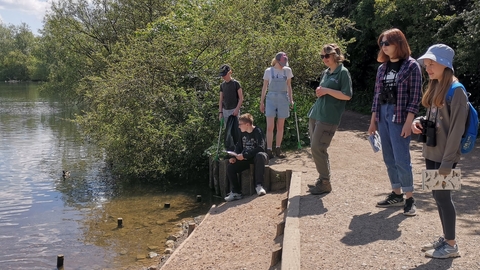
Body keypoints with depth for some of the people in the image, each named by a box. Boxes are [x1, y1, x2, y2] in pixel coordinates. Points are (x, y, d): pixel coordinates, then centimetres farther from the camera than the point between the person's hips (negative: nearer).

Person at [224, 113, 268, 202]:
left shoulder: (257, 132, -15)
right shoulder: (243, 133, 7)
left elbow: (260, 148, -25)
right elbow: (238, 147, 14)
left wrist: (244, 155, -27)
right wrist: (234, 157, -7)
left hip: (256, 157, -6)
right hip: (246, 159, 6)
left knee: (260, 155, -41)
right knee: (230, 167, -13)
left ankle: (259, 185, -35)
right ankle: (236, 192, -4)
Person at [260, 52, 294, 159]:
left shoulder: (287, 70, 6)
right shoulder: (269, 71, 1)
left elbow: (289, 86, 13)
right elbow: (264, 87, 6)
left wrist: (291, 100, 8)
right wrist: (261, 102, 6)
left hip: (283, 99, 2)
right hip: (271, 99, -2)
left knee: (280, 126, 6)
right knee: (270, 126, -7)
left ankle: (278, 149, 14)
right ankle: (269, 150, -3)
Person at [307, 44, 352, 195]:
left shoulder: (343, 72, -6)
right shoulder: (326, 73, 16)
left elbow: (347, 96, -13)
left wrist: (327, 90, -15)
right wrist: (319, 91, 4)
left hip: (329, 117, -8)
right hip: (315, 114, 8)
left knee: (317, 148, -10)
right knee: (316, 148, 9)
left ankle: (325, 183, 3)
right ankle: (322, 179, 22)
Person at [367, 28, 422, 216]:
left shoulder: (411, 66, -5)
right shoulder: (382, 68, 13)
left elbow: (415, 96, -9)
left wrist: (408, 122, -16)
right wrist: (373, 120, 12)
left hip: (400, 116, -6)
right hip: (382, 115, 7)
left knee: (401, 158, -7)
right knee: (388, 158, 10)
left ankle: (409, 198, 5)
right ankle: (396, 195, 21)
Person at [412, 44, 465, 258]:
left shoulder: (456, 91, -16)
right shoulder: (435, 87, 10)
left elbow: (456, 129, -18)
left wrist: (447, 162, -20)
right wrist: (419, 121, -2)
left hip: (444, 155, -8)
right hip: (431, 152, 8)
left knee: (443, 195, -1)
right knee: (437, 195, 14)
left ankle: (451, 245, 13)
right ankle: (446, 238, 27)